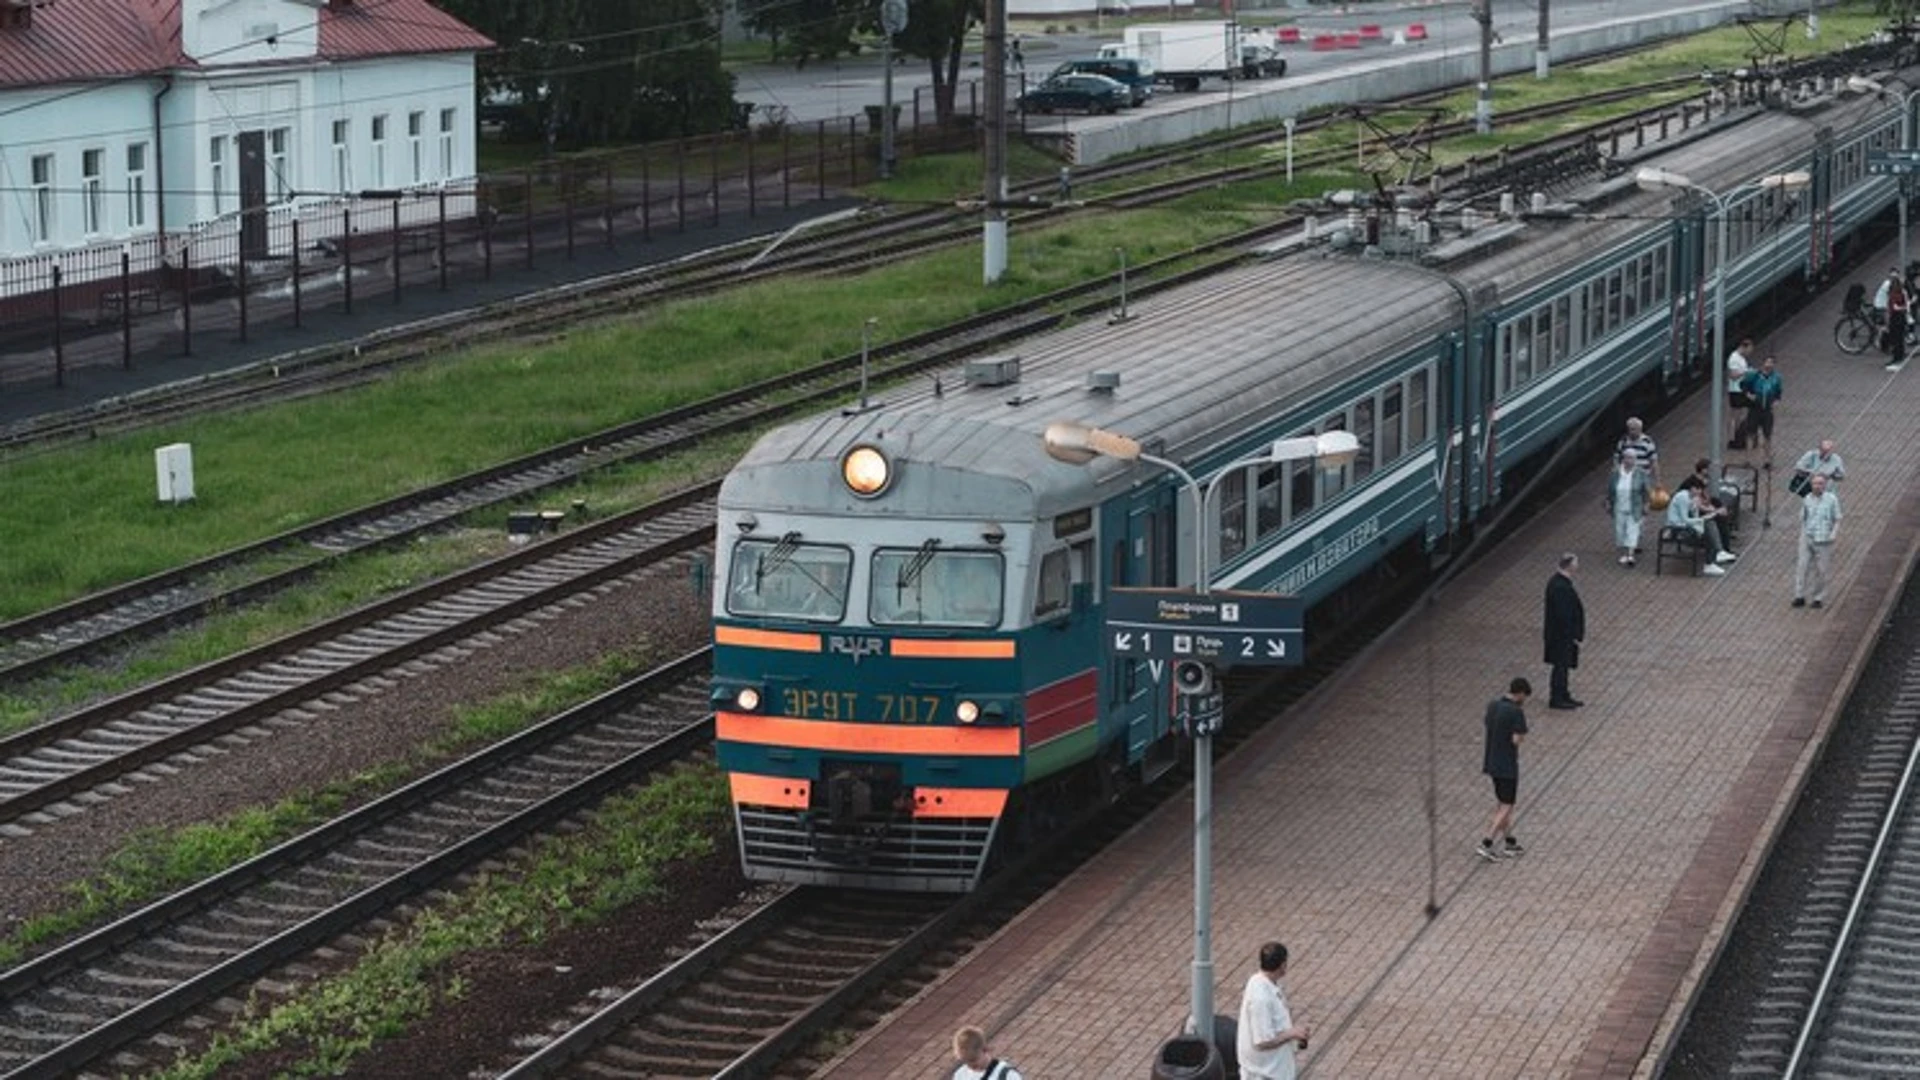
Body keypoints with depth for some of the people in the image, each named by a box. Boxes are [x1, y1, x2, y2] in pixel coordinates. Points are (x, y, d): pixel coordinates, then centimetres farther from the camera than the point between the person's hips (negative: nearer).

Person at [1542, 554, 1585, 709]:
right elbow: (1563, 615, -26)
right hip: (1563, 635, -10)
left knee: (1562, 666, 19)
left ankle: (1563, 695, 30)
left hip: (1559, 633, 10)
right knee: (1561, 665, 2)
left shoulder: (1556, 580, 4)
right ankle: (1556, 699, 12)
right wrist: (1573, 635, -18)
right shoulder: (1561, 587, -28)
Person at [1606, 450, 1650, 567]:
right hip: (1619, 509, 2)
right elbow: (1609, 490, 7)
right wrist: (1608, 504, 7)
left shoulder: (1640, 474, -5)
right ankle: (1623, 554, 19)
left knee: (1632, 531, -7)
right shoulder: (1614, 474, -1)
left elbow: (1646, 491, 1)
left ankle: (1630, 555, -11)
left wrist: (1645, 505, 0)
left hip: (1634, 509, -2)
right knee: (1620, 530, 7)